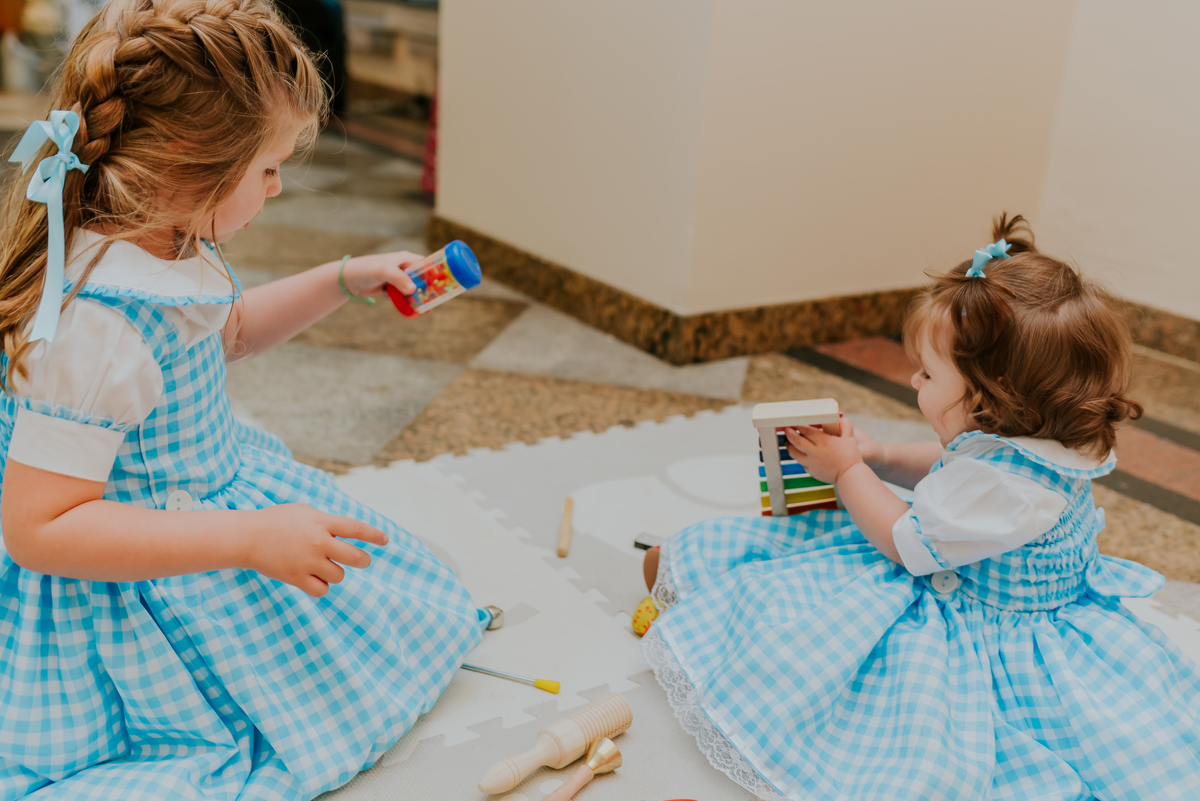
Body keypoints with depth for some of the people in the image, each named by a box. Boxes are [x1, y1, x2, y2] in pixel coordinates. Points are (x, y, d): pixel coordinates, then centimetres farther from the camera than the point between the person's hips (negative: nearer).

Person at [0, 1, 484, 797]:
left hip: (214, 489, 9)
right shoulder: (90, 324, -34)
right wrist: (248, 540, -36)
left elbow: (228, 330, 18)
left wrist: (346, 280, 9)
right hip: (125, 597, -9)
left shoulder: (170, 242, -4)